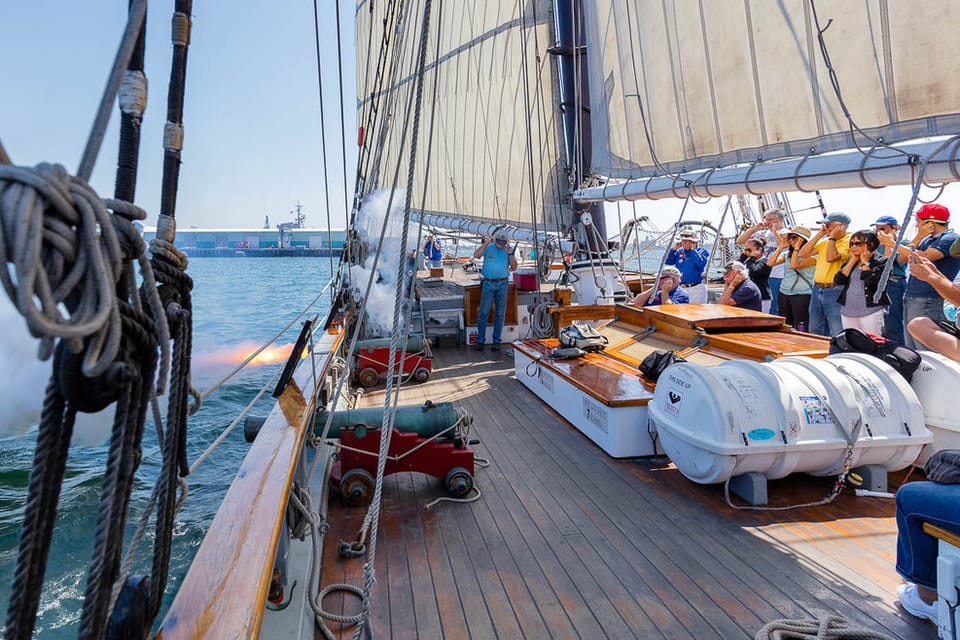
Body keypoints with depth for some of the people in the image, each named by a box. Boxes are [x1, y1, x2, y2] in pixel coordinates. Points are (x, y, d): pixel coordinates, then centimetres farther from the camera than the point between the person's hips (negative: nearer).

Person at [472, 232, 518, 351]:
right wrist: (485, 244, -20)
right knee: (484, 312, -4)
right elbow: (476, 255, -14)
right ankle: (480, 341, 1)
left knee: (500, 313, 4)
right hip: (488, 284, -2)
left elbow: (514, 267, 0)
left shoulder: (509, 250, 8)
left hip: (503, 284, 2)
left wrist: (509, 253, -10)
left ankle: (496, 341, 12)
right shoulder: (488, 248, 3)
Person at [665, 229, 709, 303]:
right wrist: (674, 249, -3)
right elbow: (667, 263, 3)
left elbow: (701, 264, -20)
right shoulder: (679, 252, 11)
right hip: (680, 288, 4)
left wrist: (693, 250, -13)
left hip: (696, 288, -4)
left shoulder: (702, 251, -1)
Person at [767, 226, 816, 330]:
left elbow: (794, 265, -22)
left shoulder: (811, 255, -7)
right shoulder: (787, 254, 13)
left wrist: (797, 247, -14)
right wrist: (781, 246, 2)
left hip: (802, 295, -7)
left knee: (800, 329, -8)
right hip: (784, 293, 7)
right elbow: (770, 262, 1)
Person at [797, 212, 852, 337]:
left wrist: (832, 237, -12)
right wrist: (819, 235, 6)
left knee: (838, 335, -5)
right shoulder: (825, 241, 14)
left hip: (834, 291, -8)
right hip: (817, 289, 8)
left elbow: (831, 258, -24)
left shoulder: (848, 241, -9)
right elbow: (802, 254, 8)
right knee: (814, 332, 17)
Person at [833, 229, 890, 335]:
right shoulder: (851, 261, 13)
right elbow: (838, 280, -1)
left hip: (871, 311, -5)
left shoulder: (881, 262, -3)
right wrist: (853, 260, 2)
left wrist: (865, 261, -5)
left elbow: (870, 281, -20)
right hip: (847, 311, 5)